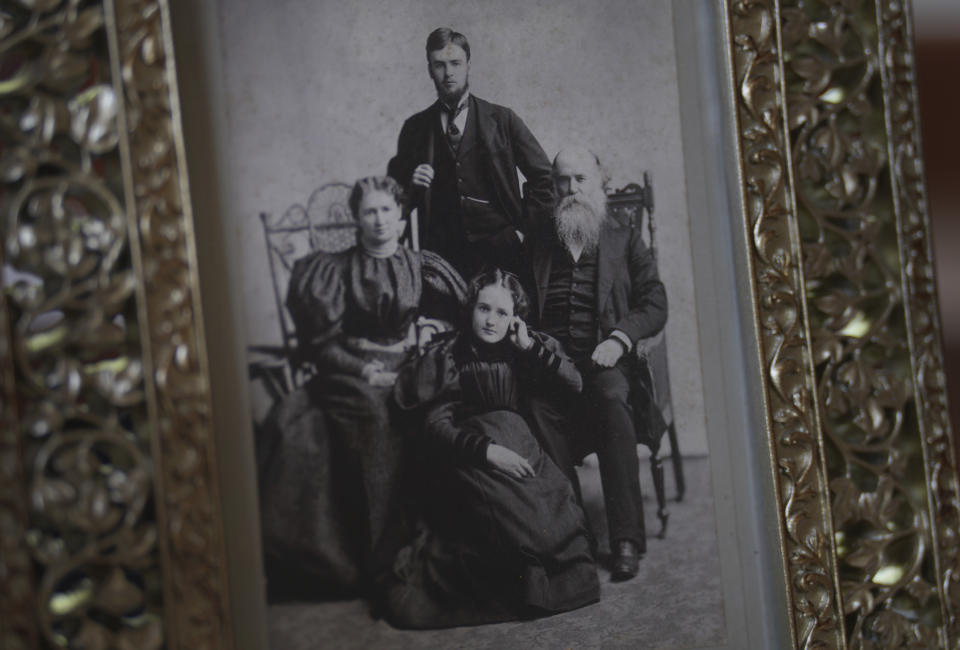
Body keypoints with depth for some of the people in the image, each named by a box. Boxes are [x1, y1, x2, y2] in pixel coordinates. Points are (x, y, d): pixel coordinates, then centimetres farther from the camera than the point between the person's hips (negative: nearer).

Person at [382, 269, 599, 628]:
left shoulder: (530, 348, 12)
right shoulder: (447, 355, 3)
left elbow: (574, 384, -2)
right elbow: (436, 426, -8)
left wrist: (529, 347, -4)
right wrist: (485, 449, -23)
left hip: (518, 449, 4)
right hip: (464, 461, -3)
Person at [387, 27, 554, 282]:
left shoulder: (502, 120, 7)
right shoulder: (415, 128, 11)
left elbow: (544, 179, 8)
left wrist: (525, 230, 1)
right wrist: (412, 185, -4)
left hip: (502, 251, -1)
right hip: (443, 256, 1)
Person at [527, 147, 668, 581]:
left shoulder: (625, 241, 19)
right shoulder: (539, 245, 24)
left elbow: (654, 305, 10)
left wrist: (619, 338, -8)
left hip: (606, 359, -1)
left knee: (612, 398, -36)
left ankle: (626, 538, -38)